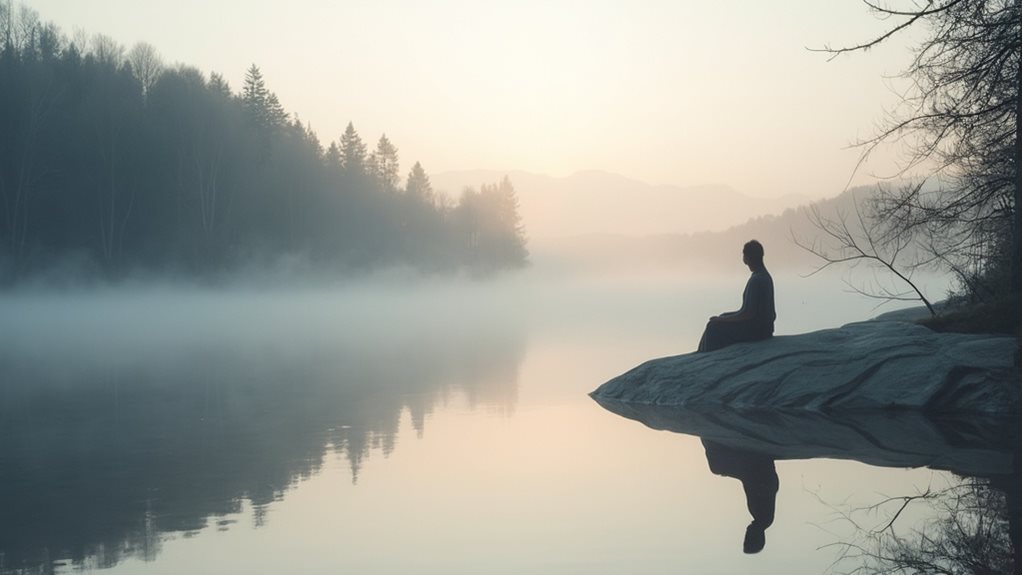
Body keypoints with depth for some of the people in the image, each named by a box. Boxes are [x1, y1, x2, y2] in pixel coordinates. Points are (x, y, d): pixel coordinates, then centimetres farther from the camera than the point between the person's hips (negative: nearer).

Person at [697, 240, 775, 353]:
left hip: (756, 329, -10)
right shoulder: (765, 275, 8)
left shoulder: (756, 280, -23)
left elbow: (748, 314, -24)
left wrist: (721, 320, -13)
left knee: (714, 327, -4)